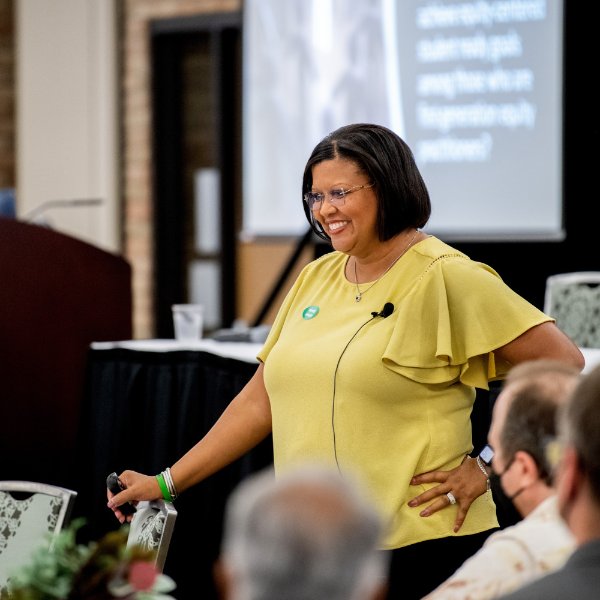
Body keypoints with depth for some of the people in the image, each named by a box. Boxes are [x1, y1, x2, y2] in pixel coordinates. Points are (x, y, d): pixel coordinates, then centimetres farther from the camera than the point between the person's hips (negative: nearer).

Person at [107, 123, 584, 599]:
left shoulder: (446, 277, -8)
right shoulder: (316, 279, 12)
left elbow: (563, 365, -12)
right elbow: (261, 400, 16)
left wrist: (491, 465, -13)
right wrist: (168, 483, 12)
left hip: (421, 545, -6)